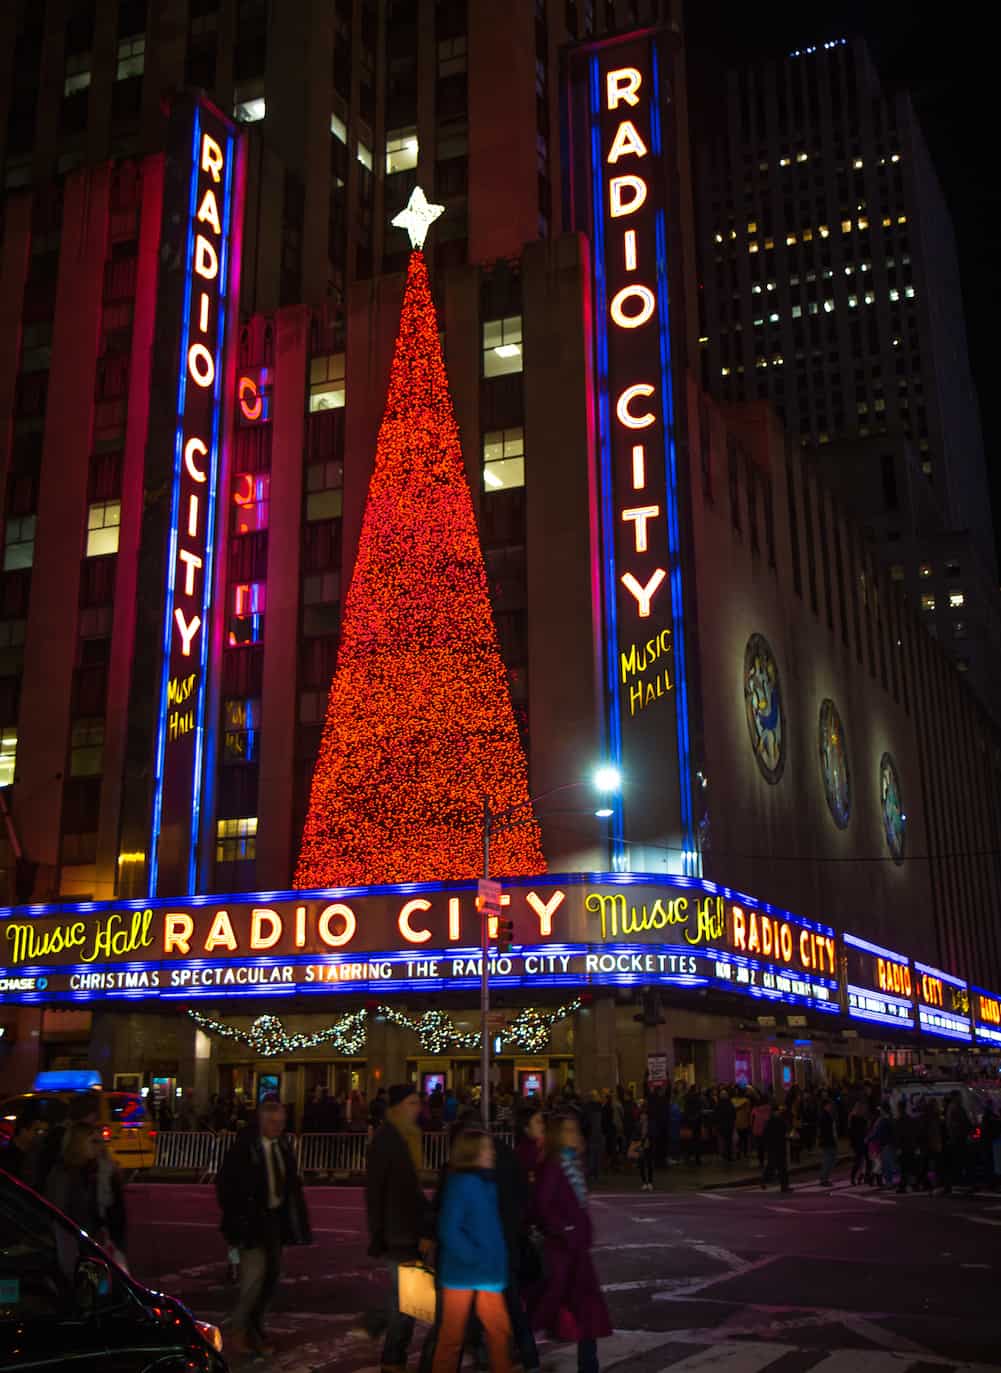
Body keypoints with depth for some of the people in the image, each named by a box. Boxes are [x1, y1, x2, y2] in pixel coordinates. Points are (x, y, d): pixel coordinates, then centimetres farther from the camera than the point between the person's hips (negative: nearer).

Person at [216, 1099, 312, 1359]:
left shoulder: (283, 1145, 3)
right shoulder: (244, 1147, -13)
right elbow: (225, 1183, -10)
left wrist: (297, 1219, 7)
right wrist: (235, 1218, -12)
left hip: (276, 1218, 6)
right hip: (251, 1220, -6)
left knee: (272, 1276, 10)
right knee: (254, 1275, -12)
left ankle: (255, 1330, 24)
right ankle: (238, 1332, 5)